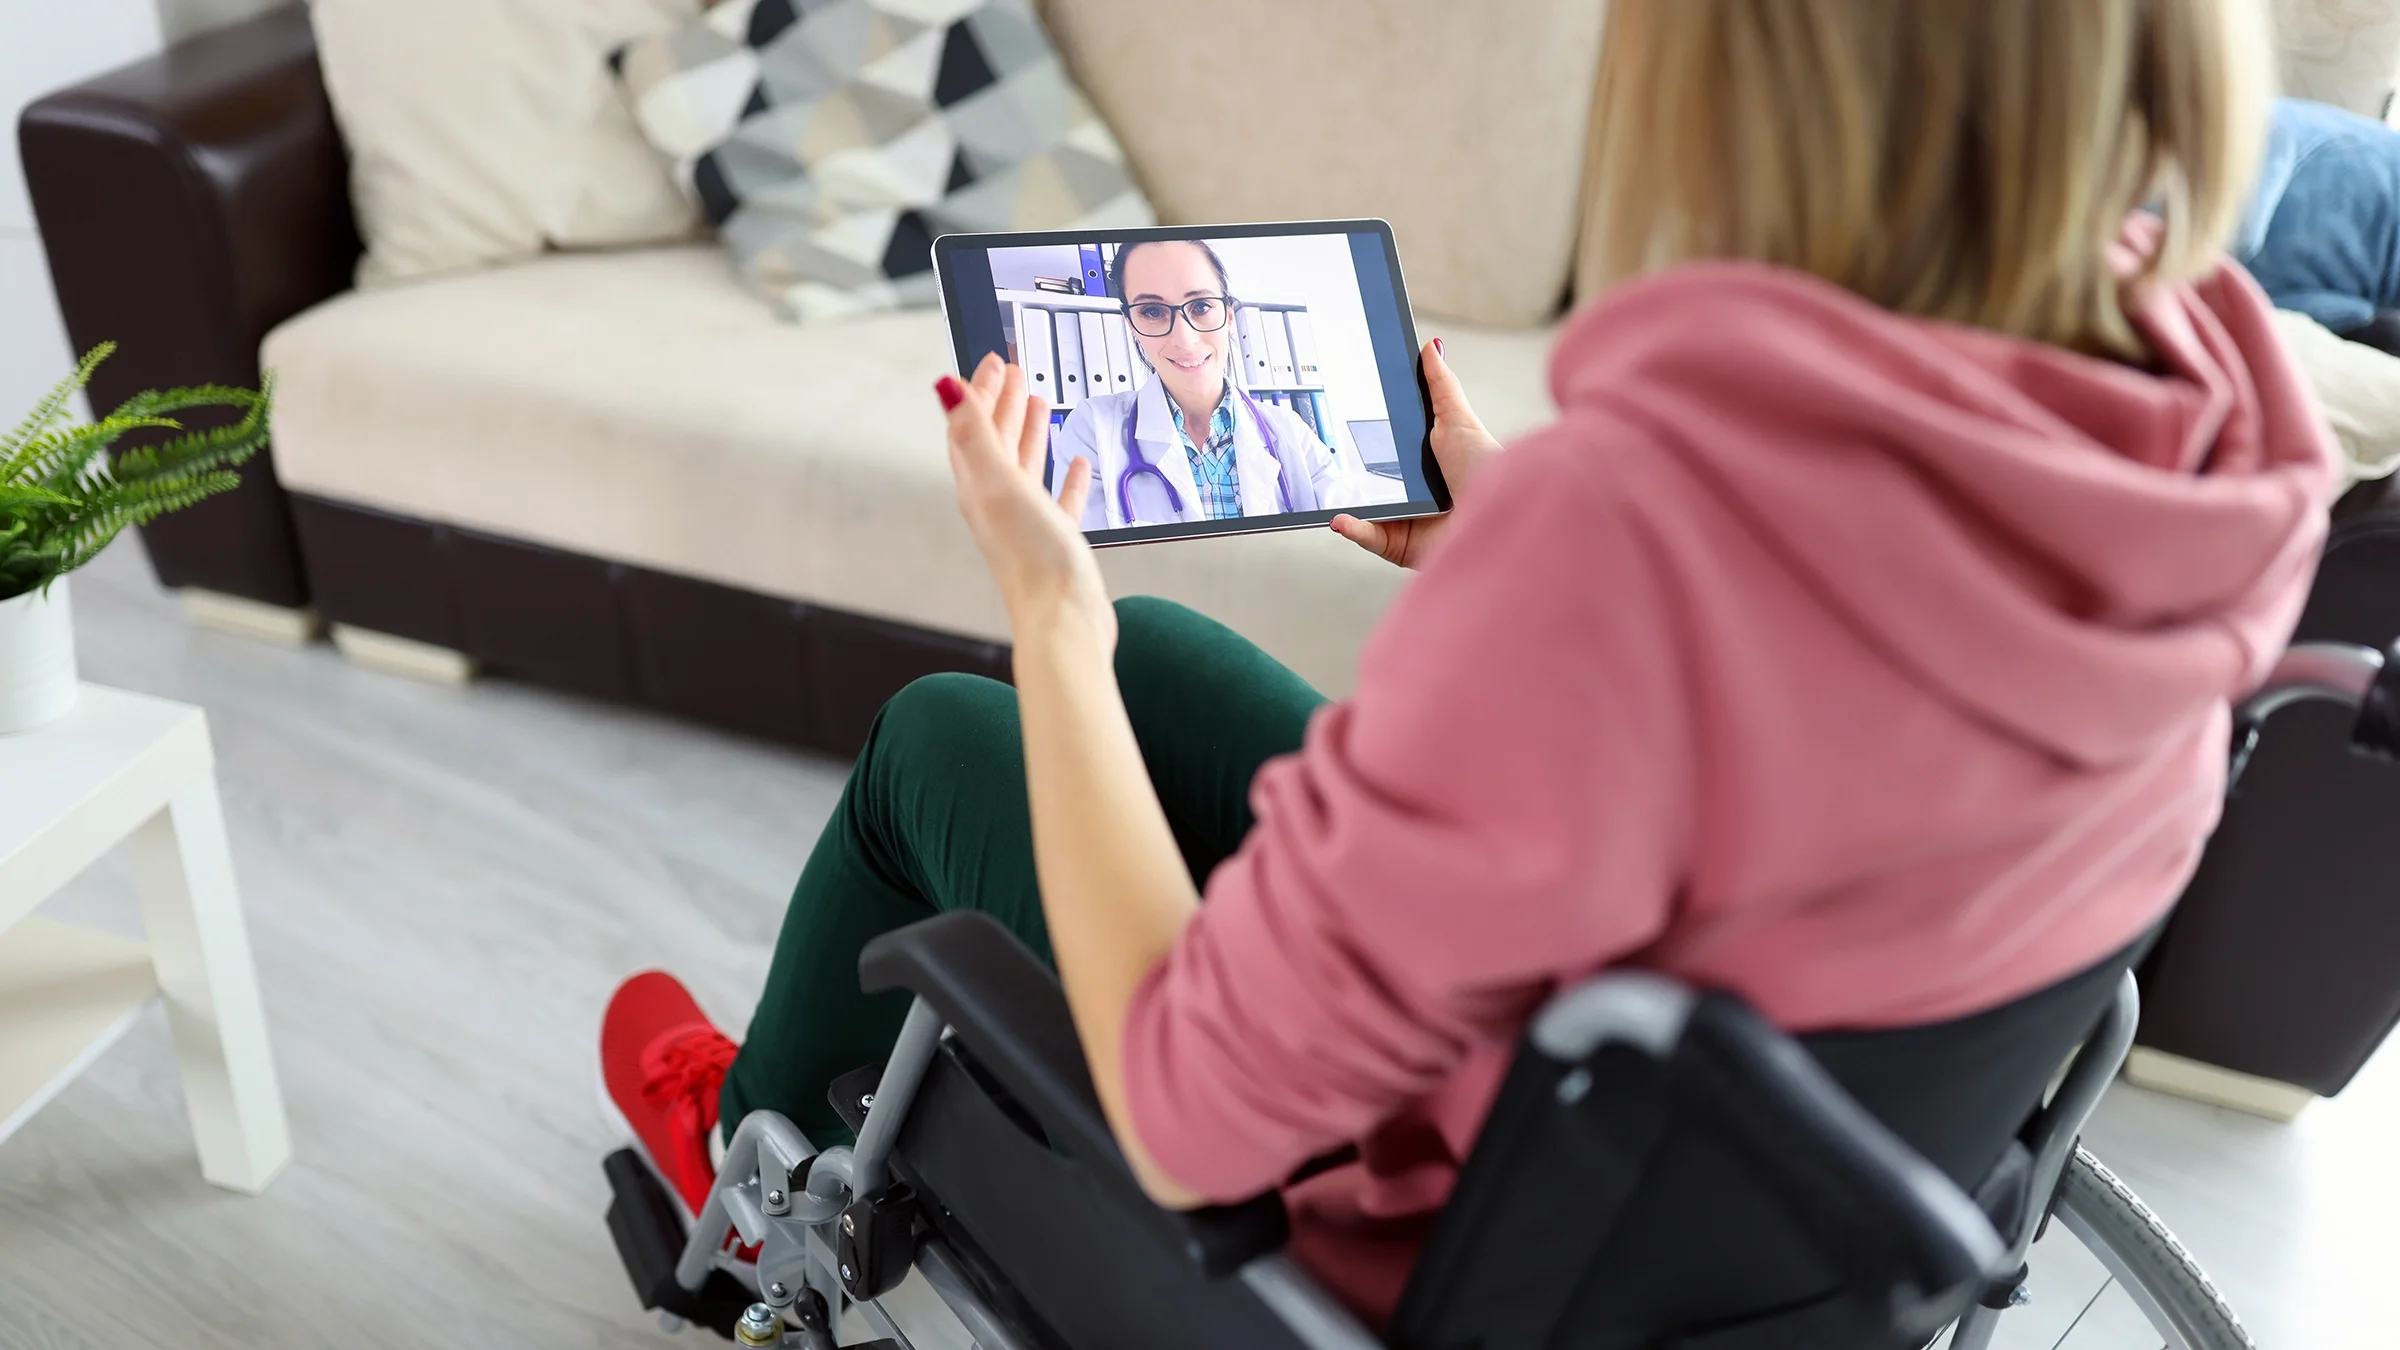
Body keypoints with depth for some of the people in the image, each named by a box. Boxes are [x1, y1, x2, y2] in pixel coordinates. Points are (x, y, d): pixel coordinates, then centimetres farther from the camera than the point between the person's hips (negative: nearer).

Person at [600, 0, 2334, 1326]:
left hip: (1424, 1262, -6)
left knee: (936, 734, 15)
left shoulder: (1622, 518, -41)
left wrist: (1051, 614, -17)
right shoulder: (2203, 458, -15)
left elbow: (1185, 1120, -29)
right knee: (1144, 648, 21)